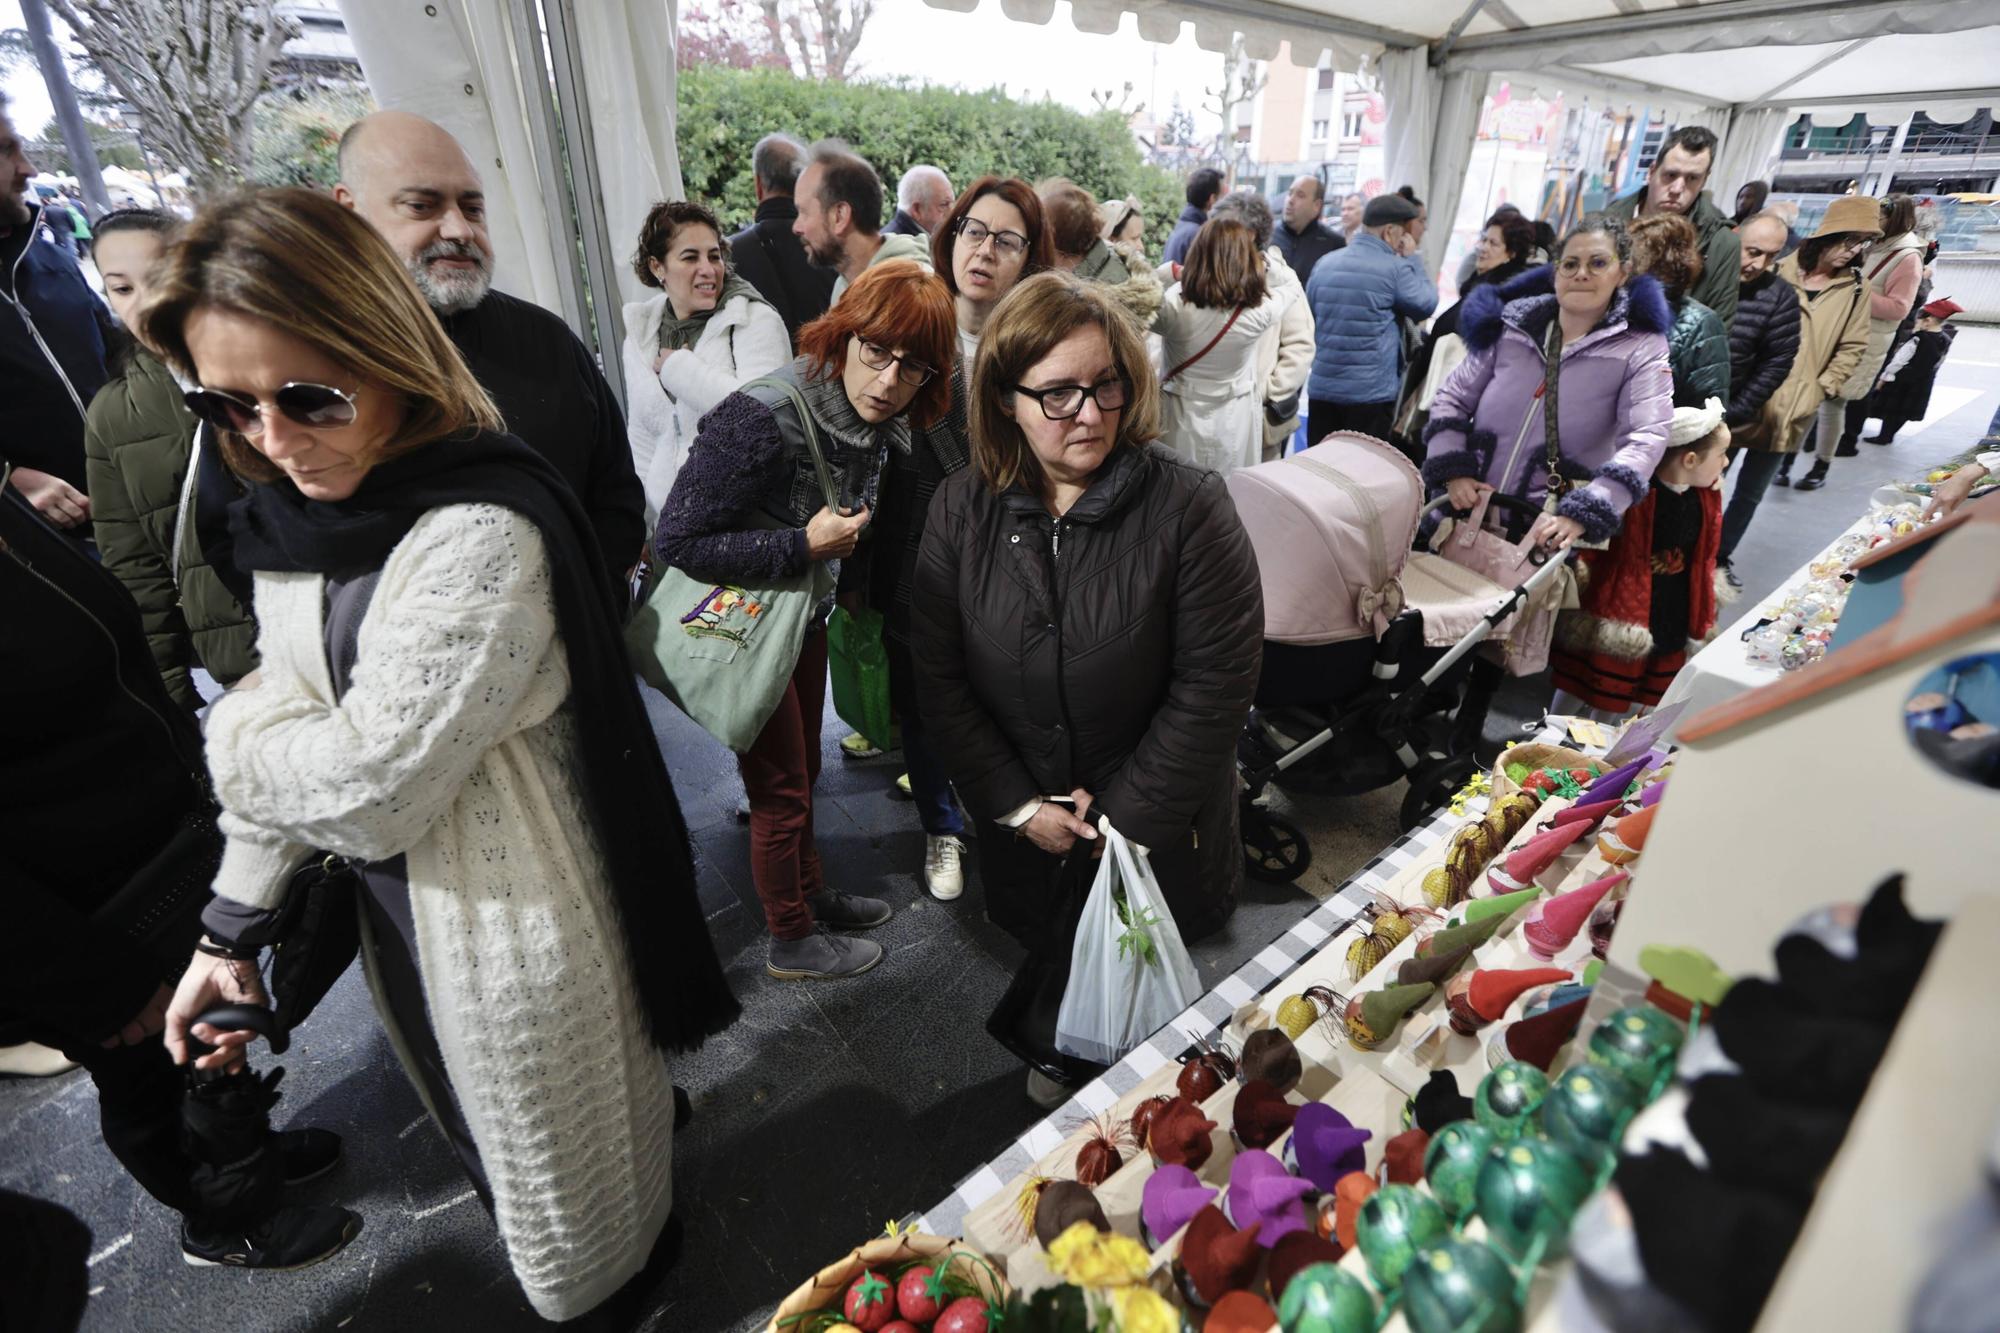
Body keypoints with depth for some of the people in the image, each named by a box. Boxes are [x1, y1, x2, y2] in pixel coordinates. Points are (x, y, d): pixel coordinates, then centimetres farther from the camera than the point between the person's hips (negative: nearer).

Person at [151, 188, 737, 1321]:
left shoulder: (481, 535, -29)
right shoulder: (291, 514, -1)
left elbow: (368, 784, -26)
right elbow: (285, 717, 6)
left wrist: (231, 733, -6)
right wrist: (232, 928, 8)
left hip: (515, 916, -8)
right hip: (397, 900, 8)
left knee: (574, 1222, 20)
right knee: (485, 1131, 33)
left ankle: (615, 1284, 53)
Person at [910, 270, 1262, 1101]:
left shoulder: (1187, 505, -19)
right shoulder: (962, 510, -9)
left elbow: (1216, 682, -18)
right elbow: (939, 676, -7)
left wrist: (1126, 815, -15)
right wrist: (1018, 805, -10)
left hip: (1159, 830, -2)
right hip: (1024, 827, 3)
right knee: (1052, 960, 25)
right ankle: (1058, 1053, 59)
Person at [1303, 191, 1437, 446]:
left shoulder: (1324, 263, 7)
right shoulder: (1395, 268, -9)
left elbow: (1308, 319, 15)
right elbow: (1426, 304, 2)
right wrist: (1413, 259, 9)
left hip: (1321, 388, 5)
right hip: (1371, 393, -5)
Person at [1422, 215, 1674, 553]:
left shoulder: (1642, 348, -1)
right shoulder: (1512, 324, 6)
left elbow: (1645, 440, -12)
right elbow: (1452, 399, 9)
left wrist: (1581, 514, -27)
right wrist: (1454, 471, -8)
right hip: (1466, 509, 3)